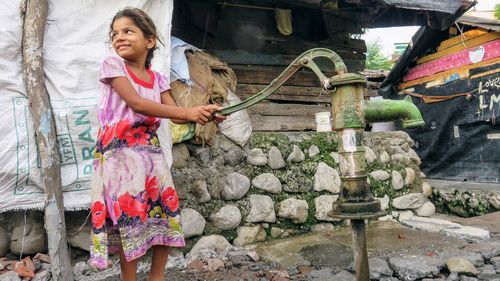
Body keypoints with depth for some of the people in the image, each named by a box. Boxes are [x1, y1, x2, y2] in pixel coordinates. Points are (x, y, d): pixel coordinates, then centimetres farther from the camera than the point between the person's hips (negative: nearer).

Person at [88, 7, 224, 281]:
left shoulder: (157, 79, 10)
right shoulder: (112, 65, -4)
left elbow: (176, 115, 3)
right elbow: (137, 104, -16)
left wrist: (204, 113, -18)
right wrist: (188, 112, -20)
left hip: (150, 153, 5)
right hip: (119, 153, -4)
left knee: (166, 215, 5)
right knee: (129, 219, -4)